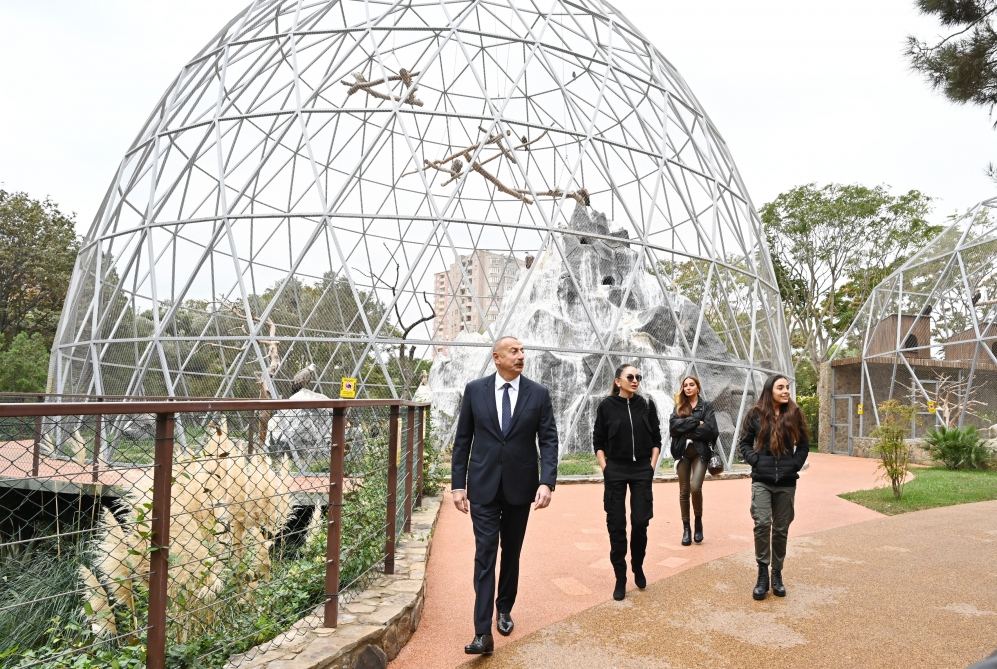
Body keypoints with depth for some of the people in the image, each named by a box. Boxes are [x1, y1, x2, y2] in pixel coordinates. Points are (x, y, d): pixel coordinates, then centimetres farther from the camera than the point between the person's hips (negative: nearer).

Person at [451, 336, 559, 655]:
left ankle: (504, 609, 36)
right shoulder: (475, 389, -2)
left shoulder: (538, 393, -2)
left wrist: (547, 482, -16)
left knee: (511, 552, 15)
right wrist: (458, 484, -2)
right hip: (483, 485, -1)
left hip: (520, 485, 1)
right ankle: (483, 632, -2)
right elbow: (462, 440, 2)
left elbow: (548, 440, -4)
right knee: (485, 553, -4)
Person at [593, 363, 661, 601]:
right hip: (615, 470, -1)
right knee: (616, 524, 2)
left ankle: (638, 567, 27)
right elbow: (598, 441, 2)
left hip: (642, 469, 1)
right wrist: (604, 468, -4)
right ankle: (620, 578, 14)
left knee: (640, 522, 2)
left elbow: (656, 438, 8)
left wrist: (652, 465, 2)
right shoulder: (607, 406, -4)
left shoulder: (646, 405, 1)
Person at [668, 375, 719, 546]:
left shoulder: (706, 406, 4)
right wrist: (696, 422, -13)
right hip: (682, 452, 3)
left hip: (700, 452, -3)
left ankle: (698, 520, 7)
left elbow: (711, 430, -9)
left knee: (695, 487, -18)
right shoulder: (679, 407, 11)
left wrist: (687, 429, -9)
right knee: (684, 491, 5)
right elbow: (673, 425, -7)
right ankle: (686, 528, 16)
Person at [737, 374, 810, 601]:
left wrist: (795, 465, 0)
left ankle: (777, 574, 22)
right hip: (762, 480, -2)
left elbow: (804, 444, 11)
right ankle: (762, 574, -2)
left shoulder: (794, 414, 3)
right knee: (762, 523, -15)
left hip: (786, 482, 2)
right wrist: (755, 461, -8)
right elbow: (744, 443, 5)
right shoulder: (756, 414, -1)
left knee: (781, 529, 8)